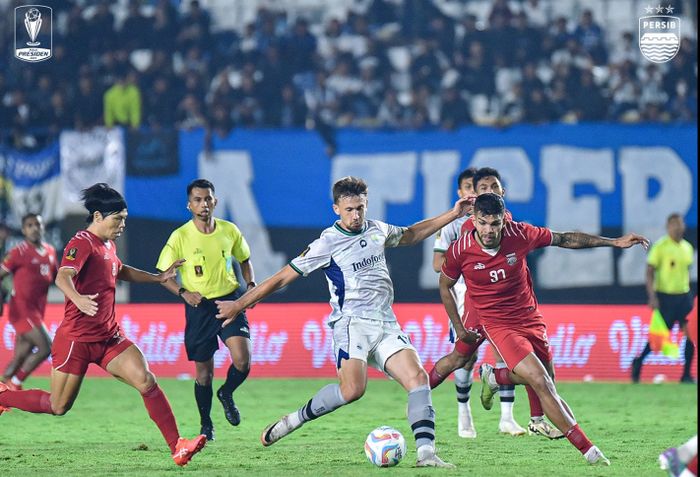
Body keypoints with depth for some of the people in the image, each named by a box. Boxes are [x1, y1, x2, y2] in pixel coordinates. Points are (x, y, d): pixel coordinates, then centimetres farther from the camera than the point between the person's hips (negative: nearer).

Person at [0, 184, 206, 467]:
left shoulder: (108, 245, 14)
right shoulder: (83, 243, -14)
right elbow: (63, 277, -34)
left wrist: (158, 277, 36)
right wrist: (78, 299, -54)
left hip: (109, 337, 7)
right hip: (76, 338, -7)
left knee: (146, 381, -13)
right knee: (58, 406, 3)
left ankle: (177, 447, -17)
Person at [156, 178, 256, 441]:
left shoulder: (230, 231, 0)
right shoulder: (180, 237, -8)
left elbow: (244, 260, 18)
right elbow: (163, 274, -1)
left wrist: (250, 285, 1)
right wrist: (184, 293, -17)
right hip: (199, 306, -1)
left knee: (242, 360, -17)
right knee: (203, 372, 5)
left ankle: (227, 395, 16)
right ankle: (206, 425, 26)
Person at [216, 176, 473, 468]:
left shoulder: (377, 230, 14)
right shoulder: (327, 243, -5)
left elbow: (409, 235, 36)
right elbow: (282, 278, -1)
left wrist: (452, 215, 33)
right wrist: (238, 305, 1)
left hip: (386, 324, 6)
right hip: (351, 322, -6)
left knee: (418, 378, -15)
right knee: (352, 389, -27)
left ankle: (426, 454, -19)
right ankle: (293, 420, -6)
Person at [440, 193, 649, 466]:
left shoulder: (520, 235, -13)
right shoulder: (459, 251, -15)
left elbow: (565, 239, 0)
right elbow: (445, 285, 4)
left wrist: (614, 242, -1)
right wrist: (459, 329, 3)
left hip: (530, 320, 4)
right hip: (498, 326, -4)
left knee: (544, 383, 11)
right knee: (541, 382, -19)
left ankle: (493, 377, 38)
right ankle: (588, 450, -16)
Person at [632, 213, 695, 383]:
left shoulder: (687, 247, 11)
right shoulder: (660, 246, -8)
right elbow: (649, 272, -11)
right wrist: (652, 297, -19)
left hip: (683, 296, 5)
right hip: (665, 296, -5)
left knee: (690, 334, -5)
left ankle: (687, 375, 0)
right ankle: (638, 362, 22)